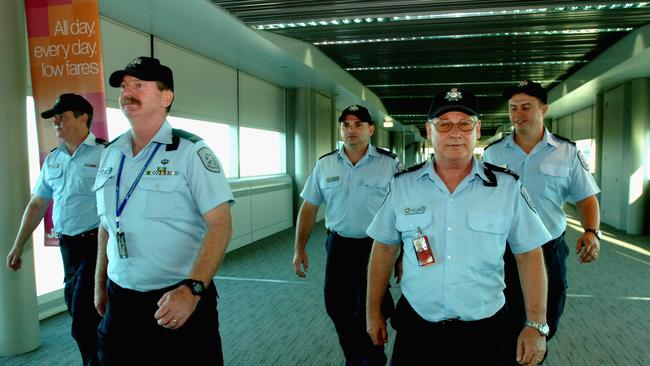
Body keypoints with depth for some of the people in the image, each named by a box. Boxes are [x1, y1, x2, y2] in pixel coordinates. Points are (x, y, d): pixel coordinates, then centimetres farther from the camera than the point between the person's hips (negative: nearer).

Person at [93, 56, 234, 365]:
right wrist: (100, 284, 16)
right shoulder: (110, 154, 7)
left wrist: (192, 290, -27)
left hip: (181, 298, -5)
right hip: (120, 301, 5)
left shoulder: (191, 151, -12)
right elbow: (106, 224, 16)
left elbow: (220, 225, -18)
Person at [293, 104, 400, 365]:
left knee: (370, 312, 2)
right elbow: (309, 208, 7)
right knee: (337, 307, 12)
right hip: (338, 245, 4)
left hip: (375, 246, -3)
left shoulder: (390, 164, -6)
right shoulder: (324, 165, 3)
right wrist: (299, 248, 4)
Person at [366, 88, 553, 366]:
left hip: (483, 329, 0)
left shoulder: (508, 187, -5)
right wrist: (373, 311, 6)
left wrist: (537, 325, -5)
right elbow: (385, 248, 4)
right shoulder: (402, 185, -3)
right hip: (416, 324, 1)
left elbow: (529, 255, -2)